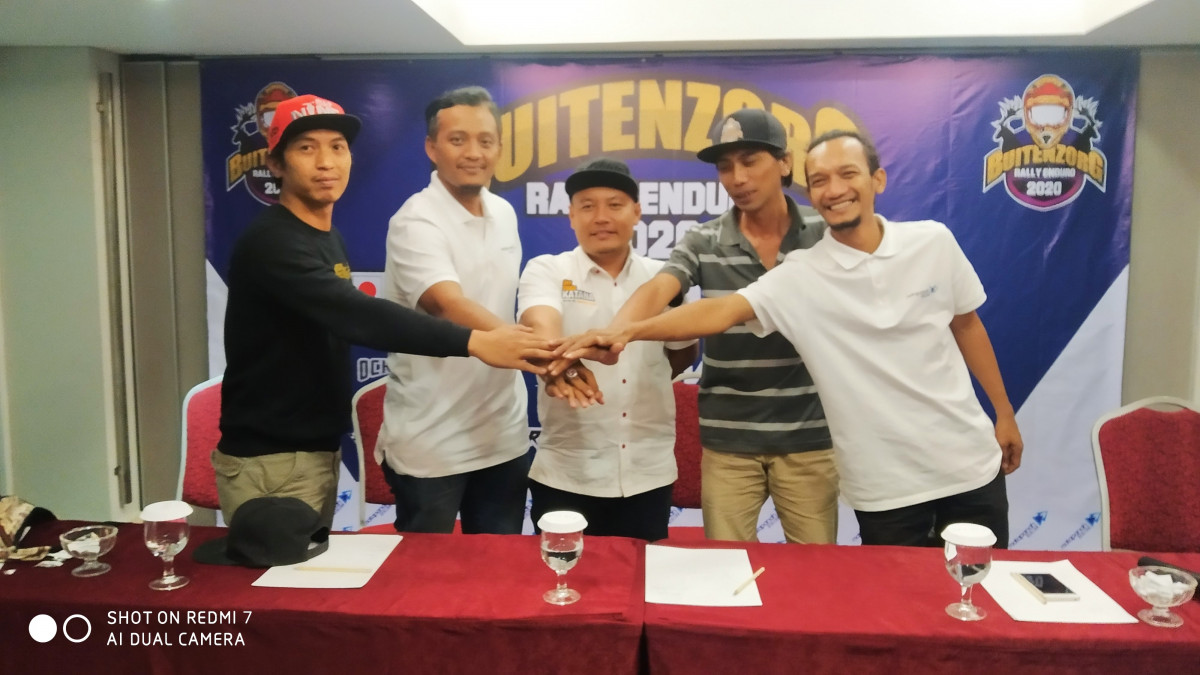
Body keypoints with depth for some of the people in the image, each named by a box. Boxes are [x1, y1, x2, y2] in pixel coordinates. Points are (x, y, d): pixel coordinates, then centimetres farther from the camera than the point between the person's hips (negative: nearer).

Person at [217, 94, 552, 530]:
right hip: (269, 462, -8)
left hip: (319, 450, 8)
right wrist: (474, 342, -41)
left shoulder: (330, 238, 10)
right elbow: (356, 315, -33)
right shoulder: (270, 242, -19)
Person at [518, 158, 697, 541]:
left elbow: (685, 351, 19)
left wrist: (646, 385, 7)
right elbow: (541, 327, -26)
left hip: (649, 473, 2)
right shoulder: (546, 271, -3)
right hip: (566, 474, -2)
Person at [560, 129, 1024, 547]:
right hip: (885, 488, -2)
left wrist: (1004, 413, 13)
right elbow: (722, 311, -25)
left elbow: (967, 325, 8)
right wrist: (629, 332, -39)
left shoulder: (933, 241, -4)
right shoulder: (800, 277, -12)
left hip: (968, 465, 3)